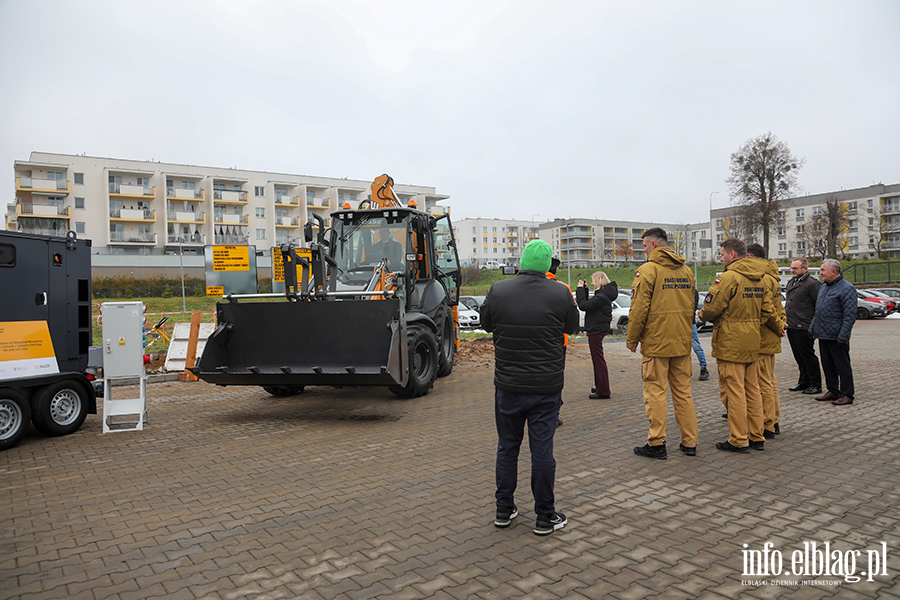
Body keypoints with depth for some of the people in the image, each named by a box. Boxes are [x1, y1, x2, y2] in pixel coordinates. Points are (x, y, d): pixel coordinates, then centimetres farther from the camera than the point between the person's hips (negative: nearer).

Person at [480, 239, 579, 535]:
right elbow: (572, 326, 8)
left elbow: (486, 324, 9)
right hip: (547, 386, -1)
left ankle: (504, 510, 26)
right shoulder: (560, 294, -8)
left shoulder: (498, 291, -7)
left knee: (507, 447, 15)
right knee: (542, 449, 7)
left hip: (508, 385, 1)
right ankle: (545, 516, 18)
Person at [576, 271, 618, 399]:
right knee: (597, 360, 20)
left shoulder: (602, 296, -20)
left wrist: (580, 289, -14)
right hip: (597, 330, 11)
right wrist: (584, 289, 10)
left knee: (598, 360, -4)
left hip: (596, 330, -11)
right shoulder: (602, 294, 12)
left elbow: (584, 305, -23)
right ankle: (599, 386, 33)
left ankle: (602, 391, 2)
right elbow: (588, 303, 18)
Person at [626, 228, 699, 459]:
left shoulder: (648, 270, -11)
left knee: (655, 392, 0)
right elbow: (692, 306, 18)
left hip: (655, 342, -7)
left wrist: (631, 339, -4)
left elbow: (639, 309, -14)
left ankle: (656, 443, 5)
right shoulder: (686, 271, 12)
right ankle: (689, 442, 18)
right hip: (682, 342, 7)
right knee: (683, 391, 13)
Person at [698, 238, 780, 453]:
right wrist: (778, 327, 35)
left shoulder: (729, 277, -16)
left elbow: (711, 309, -19)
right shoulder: (758, 279, 11)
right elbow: (767, 311, 16)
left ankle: (738, 440, 3)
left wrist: (702, 315, 4)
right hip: (752, 344, 9)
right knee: (752, 390, 14)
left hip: (730, 345, -9)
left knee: (734, 392, -2)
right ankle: (757, 437, 21)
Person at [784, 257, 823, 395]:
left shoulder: (812, 283, -11)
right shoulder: (791, 282, 17)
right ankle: (804, 382, 24)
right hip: (791, 327, 9)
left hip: (803, 328, -8)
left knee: (808, 356, -1)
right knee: (799, 358, 14)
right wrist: (785, 320, 19)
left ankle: (815, 385, 9)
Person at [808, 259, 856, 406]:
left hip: (836, 336, -9)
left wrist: (843, 335, -21)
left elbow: (850, 315, -17)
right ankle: (833, 391, 24)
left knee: (842, 366, 0)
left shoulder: (847, 288, -12)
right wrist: (812, 327, 18)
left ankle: (847, 395, 8)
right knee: (828, 365, 14)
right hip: (823, 335, 9)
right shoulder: (824, 287, 16)